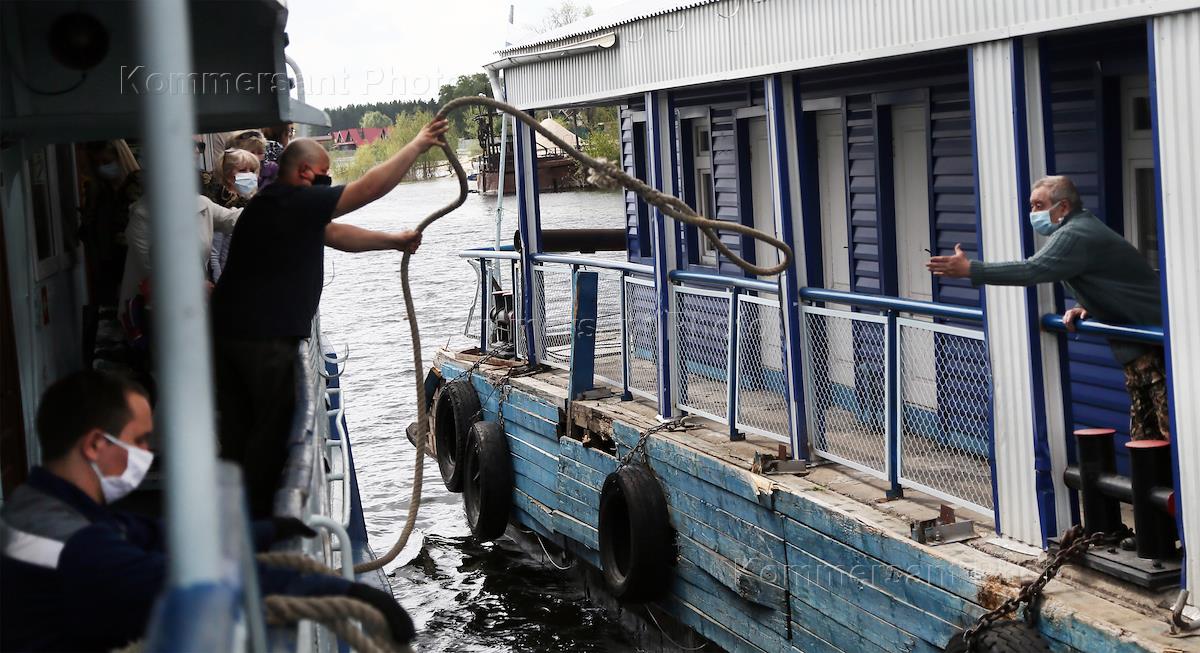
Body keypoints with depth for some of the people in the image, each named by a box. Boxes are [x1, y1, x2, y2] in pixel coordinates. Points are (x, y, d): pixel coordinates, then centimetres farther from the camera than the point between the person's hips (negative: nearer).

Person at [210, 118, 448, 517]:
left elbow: (335, 234, 24)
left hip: (227, 330, 10)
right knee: (270, 431, 1)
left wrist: (394, 241, 26)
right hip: (266, 337, -10)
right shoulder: (293, 202, -13)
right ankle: (255, 518, 6)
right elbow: (368, 189, -15)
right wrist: (418, 145, -8)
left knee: (237, 431, 14)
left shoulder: (273, 206, 18)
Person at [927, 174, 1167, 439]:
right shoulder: (1082, 228, 16)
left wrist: (970, 269, -32)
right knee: (1143, 435, 10)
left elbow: (1033, 270, -31)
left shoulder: (1075, 234, -18)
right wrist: (1086, 309, 3)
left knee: (1170, 430, -12)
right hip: (1137, 339, 11)